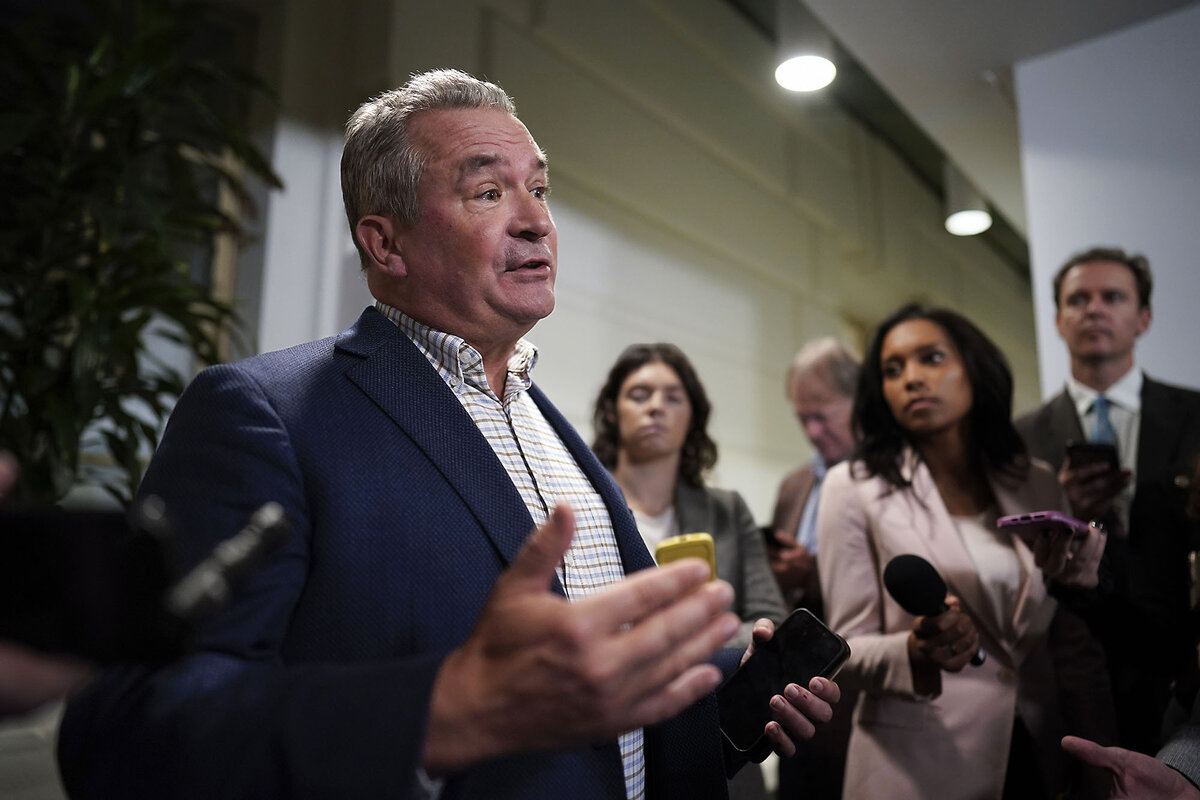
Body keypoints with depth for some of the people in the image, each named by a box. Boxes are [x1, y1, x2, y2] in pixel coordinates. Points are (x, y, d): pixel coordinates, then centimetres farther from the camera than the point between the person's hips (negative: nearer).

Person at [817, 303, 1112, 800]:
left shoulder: (1039, 485, 4)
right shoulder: (854, 488, -9)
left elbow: (1074, 644, 8)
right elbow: (849, 647, -9)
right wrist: (918, 652, -28)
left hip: (1038, 755, 4)